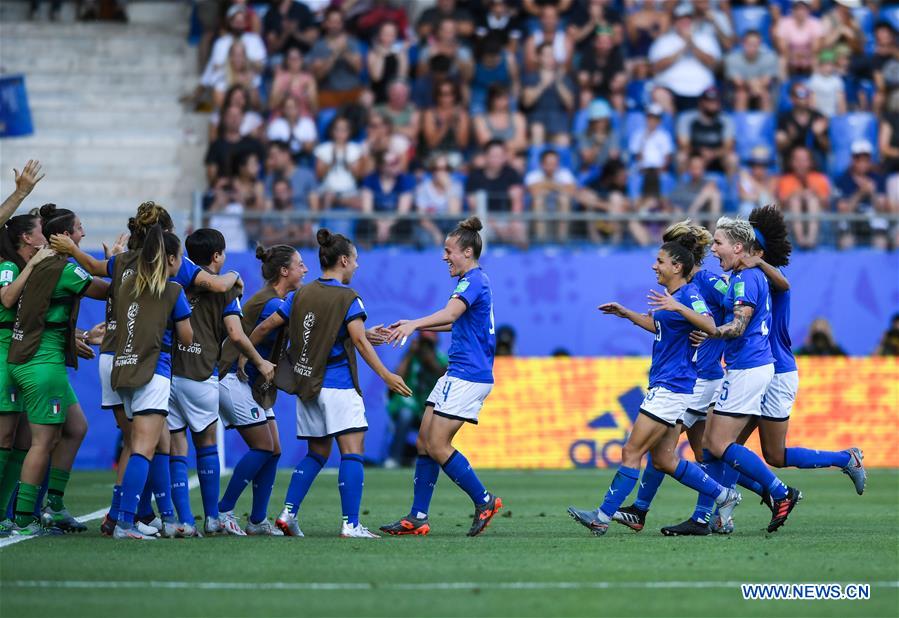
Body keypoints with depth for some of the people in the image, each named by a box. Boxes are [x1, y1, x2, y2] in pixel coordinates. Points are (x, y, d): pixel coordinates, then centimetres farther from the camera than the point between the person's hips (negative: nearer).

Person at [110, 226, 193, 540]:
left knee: (140, 446, 16)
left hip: (123, 370, 7)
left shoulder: (127, 287, 11)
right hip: (152, 374, -7)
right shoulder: (173, 291, -4)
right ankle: (125, 521, -21)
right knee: (144, 449, -11)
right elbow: (187, 338, 2)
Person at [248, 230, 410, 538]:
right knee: (352, 452, -6)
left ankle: (288, 513, 8)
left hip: (307, 385, 7)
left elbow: (267, 326, 10)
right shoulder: (348, 298, -8)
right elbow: (359, 340, -15)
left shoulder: (301, 294, 9)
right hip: (338, 385, -7)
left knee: (316, 453, 17)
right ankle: (351, 525, -14)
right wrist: (386, 375, -14)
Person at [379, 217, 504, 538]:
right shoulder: (475, 280, 18)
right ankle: (418, 518, 6)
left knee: (437, 446, -10)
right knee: (424, 441, 6)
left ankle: (484, 501, 1)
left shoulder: (474, 280, -14)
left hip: (468, 376, -10)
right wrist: (415, 326, 29)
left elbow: (450, 313, -33)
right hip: (458, 373, 10)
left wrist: (414, 324, -47)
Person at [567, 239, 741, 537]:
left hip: (672, 387, -10)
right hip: (663, 386, 10)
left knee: (631, 452, -7)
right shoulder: (672, 296, 15)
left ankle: (603, 516, -4)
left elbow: (710, 326, -30)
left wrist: (678, 307, -38)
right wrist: (625, 313, 31)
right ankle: (724, 496, 17)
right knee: (664, 459, 11)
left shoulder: (689, 294, -14)